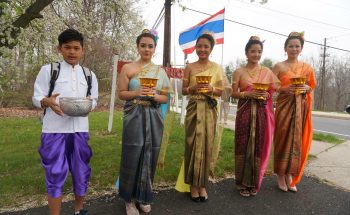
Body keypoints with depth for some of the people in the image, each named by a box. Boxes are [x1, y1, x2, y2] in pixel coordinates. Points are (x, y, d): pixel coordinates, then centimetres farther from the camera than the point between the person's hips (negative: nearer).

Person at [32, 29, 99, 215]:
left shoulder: (89, 75, 10)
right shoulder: (48, 70, 2)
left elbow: (94, 100, 14)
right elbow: (36, 98, 2)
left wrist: (88, 104, -9)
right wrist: (48, 102, -21)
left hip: (80, 130, 3)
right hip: (54, 130, -3)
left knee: (81, 172, 12)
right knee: (55, 174, 2)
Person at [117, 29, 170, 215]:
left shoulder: (160, 71, 9)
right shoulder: (128, 68, 2)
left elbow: (165, 98, 10)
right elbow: (121, 93, 1)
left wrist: (154, 95, -11)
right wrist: (136, 93, -17)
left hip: (153, 118, 3)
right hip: (134, 117, -2)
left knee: (150, 157, 7)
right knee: (132, 157, -2)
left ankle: (144, 196, 26)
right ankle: (130, 198, 17)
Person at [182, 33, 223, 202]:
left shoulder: (217, 67, 7)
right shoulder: (189, 67, 3)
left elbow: (221, 91, 8)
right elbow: (184, 90, 5)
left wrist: (211, 89, -11)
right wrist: (193, 88, -14)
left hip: (210, 110, 1)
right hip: (194, 109, -1)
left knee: (206, 145, 3)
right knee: (193, 144, -1)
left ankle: (202, 184, 18)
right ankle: (193, 184, 14)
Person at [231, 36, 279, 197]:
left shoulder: (267, 72, 9)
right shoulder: (239, 72, 3)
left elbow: (274, 91, 12)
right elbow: (234, 93, 0)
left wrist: (266, 95, -8)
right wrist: (248, 94, -15)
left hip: (263, 113, 2)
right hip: (245, 113, -2)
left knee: (259, 146, 3)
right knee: (244, 146, 0)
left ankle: (254, 183, 19)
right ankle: (243, 183, 14)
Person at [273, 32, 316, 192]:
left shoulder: (307, 67, 11)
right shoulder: (279, 67, 1)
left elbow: (311, 88, 15)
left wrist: (306, 88, -6)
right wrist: (284, 89, -18)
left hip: (301, 109, 3)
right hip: (284, 107, -3)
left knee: (297, 141, 5)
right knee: (283, 140, -1)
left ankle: (290, 175, 18)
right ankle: (281, 176, 11)